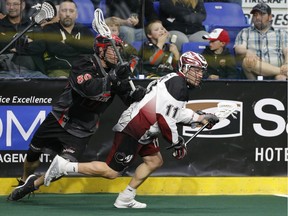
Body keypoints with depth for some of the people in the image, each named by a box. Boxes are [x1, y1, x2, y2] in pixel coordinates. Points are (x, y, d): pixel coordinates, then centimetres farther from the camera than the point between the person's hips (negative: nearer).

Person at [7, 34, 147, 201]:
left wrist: (137, 94, -27)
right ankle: (25, 180, 41)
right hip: (60, 119, -3)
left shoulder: (116, 71, -3)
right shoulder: (86, 65, -18)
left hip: (82, 130, 3)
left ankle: (33, 184, 12)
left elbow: (129, 98, -5)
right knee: (34, 153, 12)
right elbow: (89, 88, -36)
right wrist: (112, 78, -42)